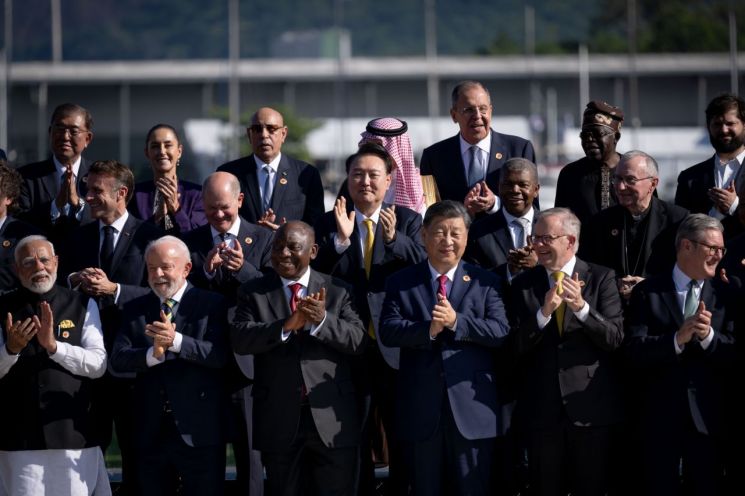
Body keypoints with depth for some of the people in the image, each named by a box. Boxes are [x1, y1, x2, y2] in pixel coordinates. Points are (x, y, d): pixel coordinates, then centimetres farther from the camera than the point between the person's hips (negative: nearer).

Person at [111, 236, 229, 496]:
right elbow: (118, 359, -2)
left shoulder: (212, 304, -1)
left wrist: (175, 341, -26)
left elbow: (220, 354, -14)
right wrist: (153, 354, -21)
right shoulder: (134, 309, 10)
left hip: (199, 432, -4)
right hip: (151, 432, 4)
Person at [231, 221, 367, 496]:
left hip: (332, 418, 0)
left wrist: (323, 320, -25)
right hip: (279, 419, 1)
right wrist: (287, 325, -26)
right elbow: (239, 339, -10)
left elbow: (359, 341, -6)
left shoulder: (338, 291, 4)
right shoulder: (253, 292, 4)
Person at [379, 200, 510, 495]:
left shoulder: (485, 282, 6)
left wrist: (456, 321, -19)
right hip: (420, 412, 1)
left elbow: (501, 332, -6)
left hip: (472, 409, -1)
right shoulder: (400, 283, 8)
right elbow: (388, 331, -5)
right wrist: (428, 329, -21)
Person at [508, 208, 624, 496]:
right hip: (541, 408, 2)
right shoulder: (522, 285, 4)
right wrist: (544, 312, -20)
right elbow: (516, 347, -4)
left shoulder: (601, 278, -1)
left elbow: (615, 338, -9)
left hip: (591, 405, -2)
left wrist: (582, 307, -24)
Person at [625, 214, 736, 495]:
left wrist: (709, 335, -22)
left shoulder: (726, 295, 5)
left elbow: (734, 355, -3)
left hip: (709, 418, 2)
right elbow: (635, 352, -11)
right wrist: (678, 339, -26)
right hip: (660, 417, -2)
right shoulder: (648, 293, 0)